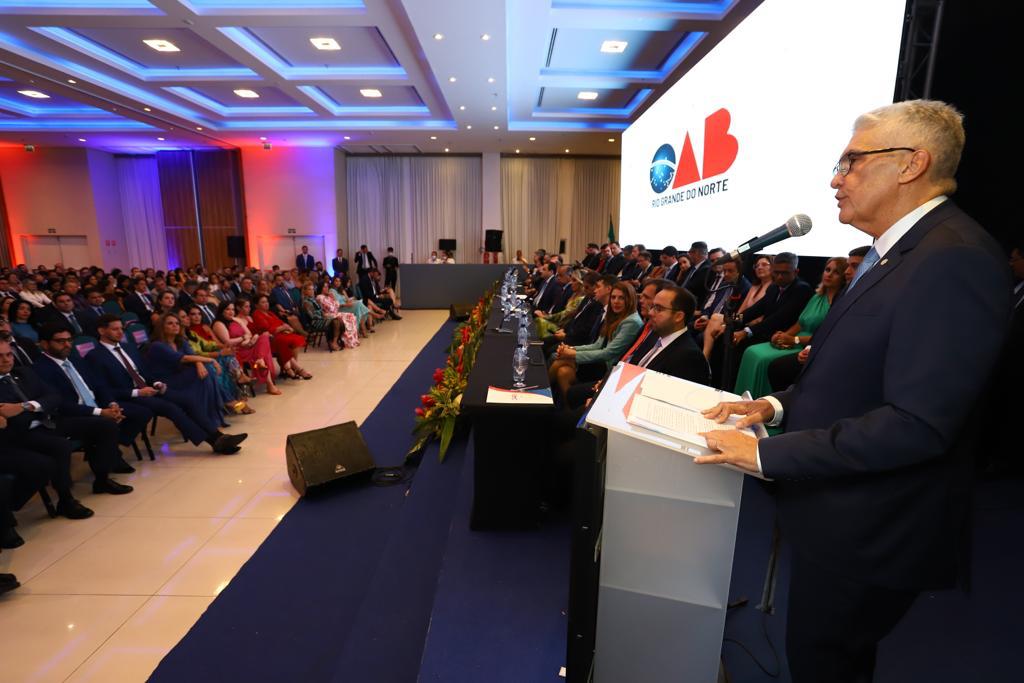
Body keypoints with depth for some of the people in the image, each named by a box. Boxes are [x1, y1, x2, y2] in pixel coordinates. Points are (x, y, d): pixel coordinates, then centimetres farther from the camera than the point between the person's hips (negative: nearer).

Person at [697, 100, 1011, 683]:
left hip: (868, 533, -9)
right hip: (843, 514, 9)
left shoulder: (954, 260, -24)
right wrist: (778, 405, -1)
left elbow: (917, 425, -29)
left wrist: (766, 453, -25)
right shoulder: (896, 253, 9)